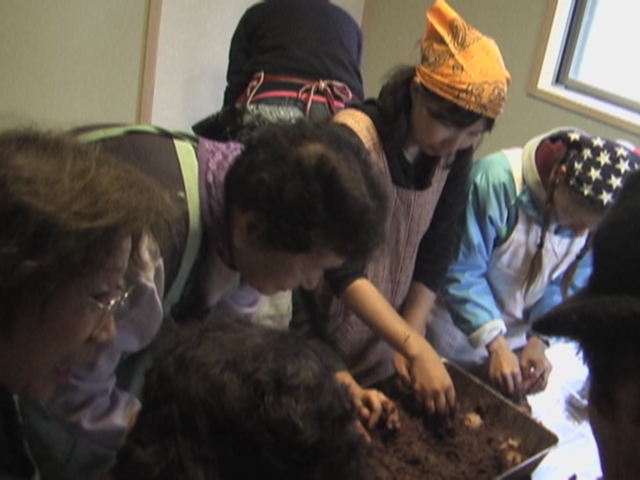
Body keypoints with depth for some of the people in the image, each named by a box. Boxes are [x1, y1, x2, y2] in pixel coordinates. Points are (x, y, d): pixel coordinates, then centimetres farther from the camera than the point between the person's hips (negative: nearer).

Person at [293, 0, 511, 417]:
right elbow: (342, 271, -27)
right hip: (313, 335, -5)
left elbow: (434, 258, -2)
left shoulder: (455, 154, -7)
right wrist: (417, 349, -31)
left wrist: (406, 343, -9)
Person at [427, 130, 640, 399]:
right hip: (458, 335, -4)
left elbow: (566, 285, 0)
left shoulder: (590, 217, -13)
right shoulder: (497, 180, -30)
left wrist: (538, 341, -13)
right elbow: (461, 273, -26)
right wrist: (496, 345, -29)